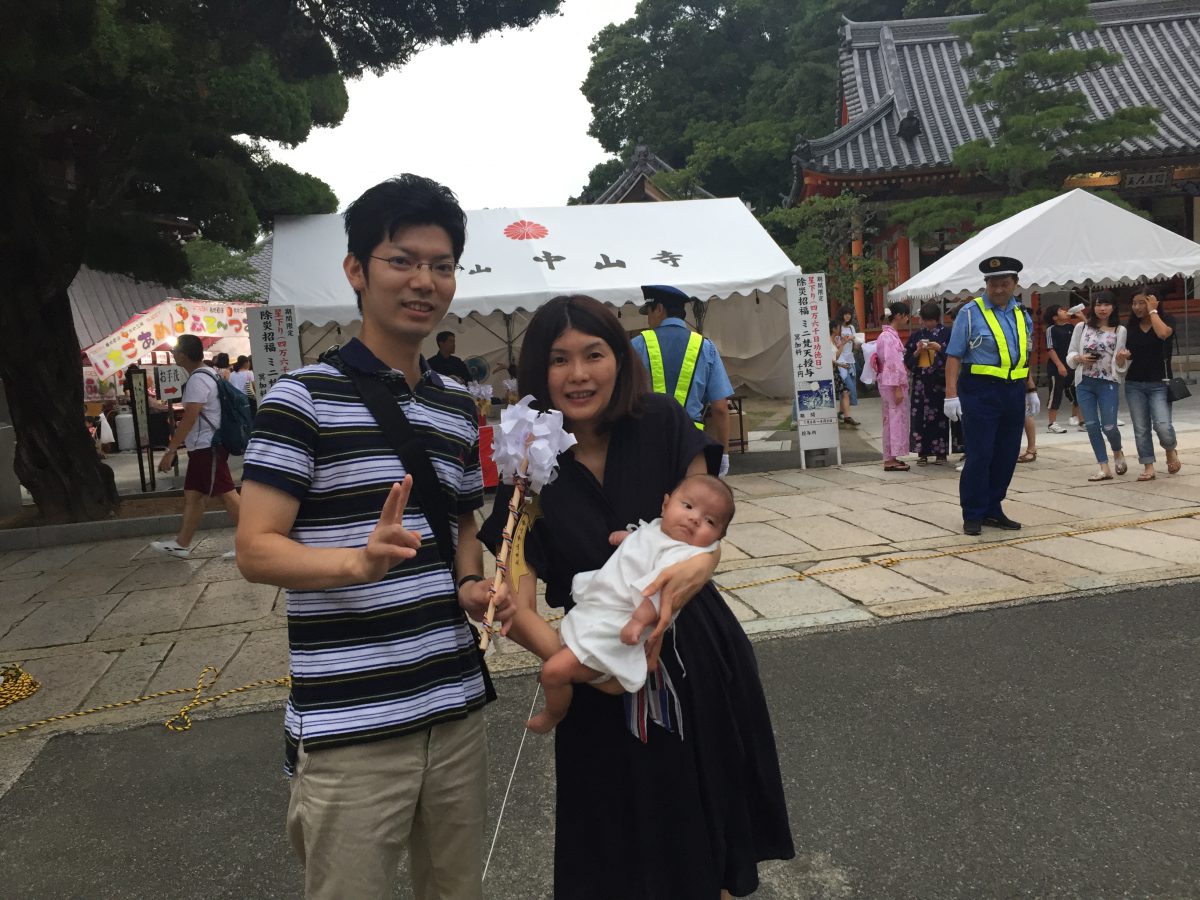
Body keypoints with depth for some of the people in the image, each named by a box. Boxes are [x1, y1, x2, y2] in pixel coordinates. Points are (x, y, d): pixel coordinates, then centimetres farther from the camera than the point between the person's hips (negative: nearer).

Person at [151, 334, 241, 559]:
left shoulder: (197, 380, -17)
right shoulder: (205, 375, 14)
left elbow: (189, 419, -22)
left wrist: (170, 450, -19)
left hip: (208, 448, -10)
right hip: (203, 448, 10)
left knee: (228, 495, -7)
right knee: (192, 496, 14)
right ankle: (181, 544, 22)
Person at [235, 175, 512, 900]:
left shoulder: (459, 406, 10)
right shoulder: (305, 396, -9)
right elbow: (256, 549, -11)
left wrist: (472, 584, -2)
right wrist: (363, 559, -29)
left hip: (457, 709, 6)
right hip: (348, 727, -5)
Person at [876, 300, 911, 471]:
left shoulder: (891, 335, 14)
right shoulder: (888, 337, -16)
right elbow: (891, 364, -20)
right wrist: (897, 388, -20)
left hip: (893, 383, 10)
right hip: (892, 384, -10)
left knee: (893, 419, 12)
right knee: (895, 419, -5)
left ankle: (890, 458, 18)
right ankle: (891, 460, -1)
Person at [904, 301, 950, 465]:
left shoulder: (946, 333, 2)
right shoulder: (916, 335, 11)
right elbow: (907, 360, 10)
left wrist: (939, 348, -15)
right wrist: (917, 351, -7)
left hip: (940, 382, -3)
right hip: (921, 382, 3)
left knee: (939, 415, -1)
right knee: (920, 416, 0)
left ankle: (940, 452, 6)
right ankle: (922, 453, 6)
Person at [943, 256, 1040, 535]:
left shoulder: (1022, 315, 12)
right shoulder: (971, 312, -6)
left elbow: (1024, 356, 21)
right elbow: (954, 356, -9)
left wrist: (1031, 390, 17)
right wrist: (951, 395, -15)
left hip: (1014, 393, 6)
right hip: (980, 392, -6)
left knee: (1007, 456, 9)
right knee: (979, 456, -5)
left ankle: (993, 510, 21)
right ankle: (972, 515, 6)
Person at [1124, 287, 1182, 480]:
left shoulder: (1166, 320, 0)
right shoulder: (1131, 326, 9)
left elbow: (1163, 333, -24)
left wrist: (1153, 311, -13)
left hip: (1159, 384, -4)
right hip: (1134, 384, 4)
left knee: (1162, 426, -15)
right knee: (1140, 429, 1)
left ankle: (1171, 451, 16)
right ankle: (1148, 467, 8)